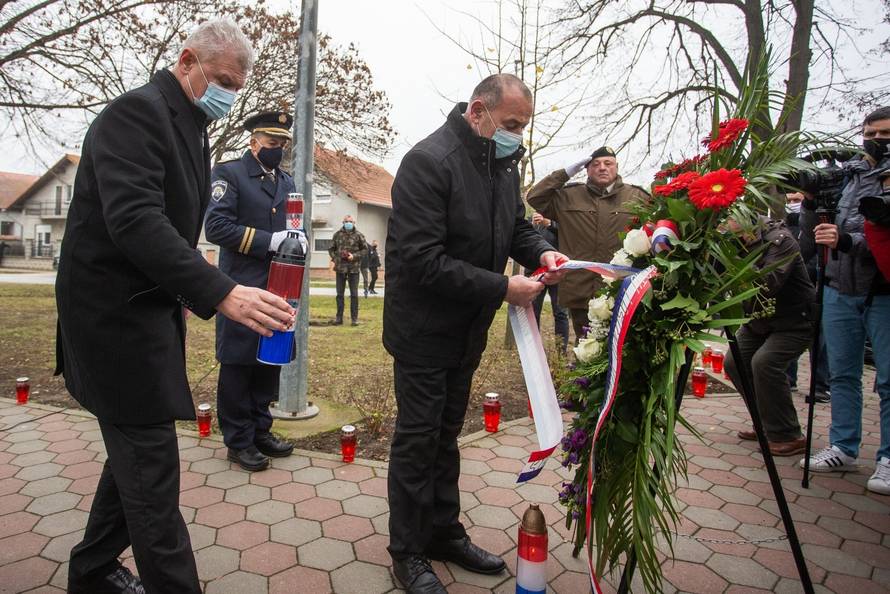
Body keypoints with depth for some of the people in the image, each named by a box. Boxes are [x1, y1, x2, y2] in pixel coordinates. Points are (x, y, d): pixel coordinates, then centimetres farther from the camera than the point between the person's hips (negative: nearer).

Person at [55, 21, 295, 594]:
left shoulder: (192, 128, 13)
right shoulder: (137, 111, -16)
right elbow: (134, 221, -29)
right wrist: (220, 292, -37)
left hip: (151, 308, 9)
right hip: (114, 314, -9)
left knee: (137, 453, 18)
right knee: (151, 466, -4)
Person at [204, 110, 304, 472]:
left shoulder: (286, 182, 16)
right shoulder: (228, 174, -4)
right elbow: (216, 227, -14)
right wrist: (268, 241, -19)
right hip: (241, 290, -6)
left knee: (270, 362, 12)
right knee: (237, 366, 2)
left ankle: (260, 431, 27)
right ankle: (239, 441, 16)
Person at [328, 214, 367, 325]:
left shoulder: (358, 235, 0)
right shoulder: (337, 234, 5)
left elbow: (365, 249, 3)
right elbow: (331, 249, 13)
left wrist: (354, 256, -10)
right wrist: (334, 258, -2)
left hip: (354, 267, -2)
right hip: (340, 267, 2)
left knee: (354, 294, 3)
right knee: (340, 294, 8)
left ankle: (354, 318, 10)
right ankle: (339, 318, 17)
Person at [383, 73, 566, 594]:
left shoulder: (504, 162, 5)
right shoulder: (429, 161, -21)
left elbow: (516, 224, 16)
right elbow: (422, 260, -27)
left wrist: (540, 251, -7)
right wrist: (501, 288, -25)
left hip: (468, 331, 8)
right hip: (425, 330, -8)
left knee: (446, 435, 19)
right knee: (418, 439, 4)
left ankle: (445, 532, 35)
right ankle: (408, 552, 23)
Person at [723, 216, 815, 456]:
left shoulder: (779, 240, -22)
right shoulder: (737, 242, -2)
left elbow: (768, 284, -35)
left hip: (794, 321, -8)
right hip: (759, 319, 8)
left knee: (765, 363, -25)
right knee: (734, 363, 0)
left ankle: (789, 437, -10)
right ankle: (765, 423, 17)